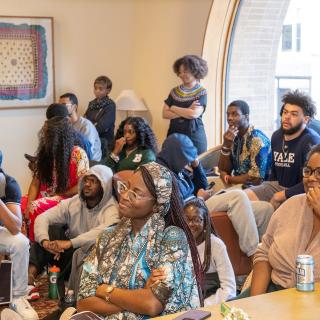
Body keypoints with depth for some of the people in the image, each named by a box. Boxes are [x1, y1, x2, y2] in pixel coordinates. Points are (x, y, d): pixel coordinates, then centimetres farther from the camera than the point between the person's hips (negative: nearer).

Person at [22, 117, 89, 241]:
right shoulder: (44, 153, 7)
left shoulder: (78, 154, -10)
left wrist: (56, 197, -10)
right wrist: (28, 205, -11)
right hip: (43, 198, 6)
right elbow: (35, 183, 4)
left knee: (36, 208, -31)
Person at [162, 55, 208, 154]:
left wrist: (173, 108, -3)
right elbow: (165, 114, 2)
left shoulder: (201, 92, -2)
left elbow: (195, 114, -15)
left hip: (194, 137, -3)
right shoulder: (175, 91, 10)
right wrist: (186, 112, -9)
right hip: (174, 135, 3)